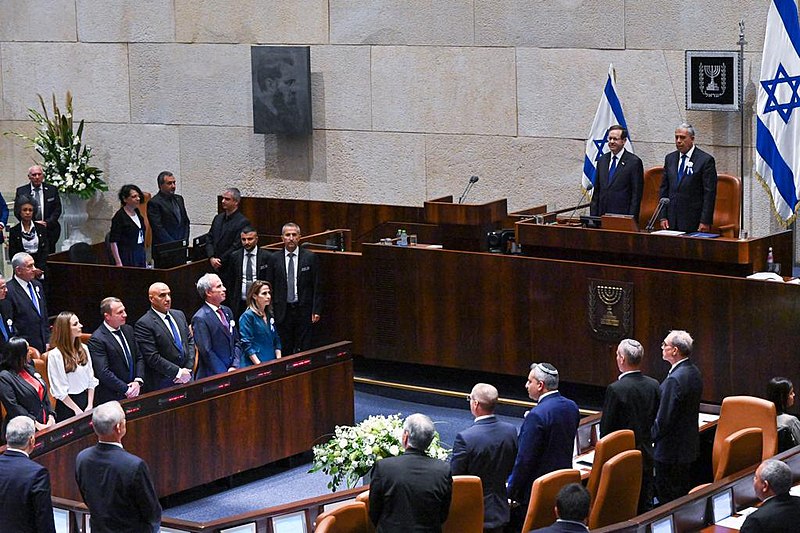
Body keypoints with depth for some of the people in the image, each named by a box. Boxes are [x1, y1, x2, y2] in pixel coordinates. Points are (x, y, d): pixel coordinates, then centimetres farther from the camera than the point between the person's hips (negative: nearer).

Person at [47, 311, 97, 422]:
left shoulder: (83, 348, 4)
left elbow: (91, 379, 6)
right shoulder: (55, 355, -15)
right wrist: (77, 410, -11)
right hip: (67, 403, -5)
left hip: (86, 398, 5)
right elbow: (59, 390, -13)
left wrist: (90, 405, -3)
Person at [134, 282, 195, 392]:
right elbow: (152, 357, -16)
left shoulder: (179, 315, 11)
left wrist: (188, 369, -1)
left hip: (186, 378, 6)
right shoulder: (143, 324, -11)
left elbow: (190, 341, 14)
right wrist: (178, 372, -15)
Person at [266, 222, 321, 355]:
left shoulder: (310, 257, 1)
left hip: (303, 310, -1)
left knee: (303, 350, -2)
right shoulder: (274, 259, 5)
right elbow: (270, 287, 7)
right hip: (282, 311, 1)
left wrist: (316, 310, -4)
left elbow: (316, 286, 1)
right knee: (284, 350, 2)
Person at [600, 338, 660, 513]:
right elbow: (656, 421, 8)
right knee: (645, 505, 14)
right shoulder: (653, 385, 0)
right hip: (646, 456, 6)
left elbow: (606, 427, -12)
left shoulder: (616, 389, -18)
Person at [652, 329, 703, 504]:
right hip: (689, 445, 10)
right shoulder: (694, 372, 5)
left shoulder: (675, 379, -25)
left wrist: (652, 437, -6)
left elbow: (664, 417, -23)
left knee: (668, 497, -1)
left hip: (671, 449, -10)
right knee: (684, 494, 17)